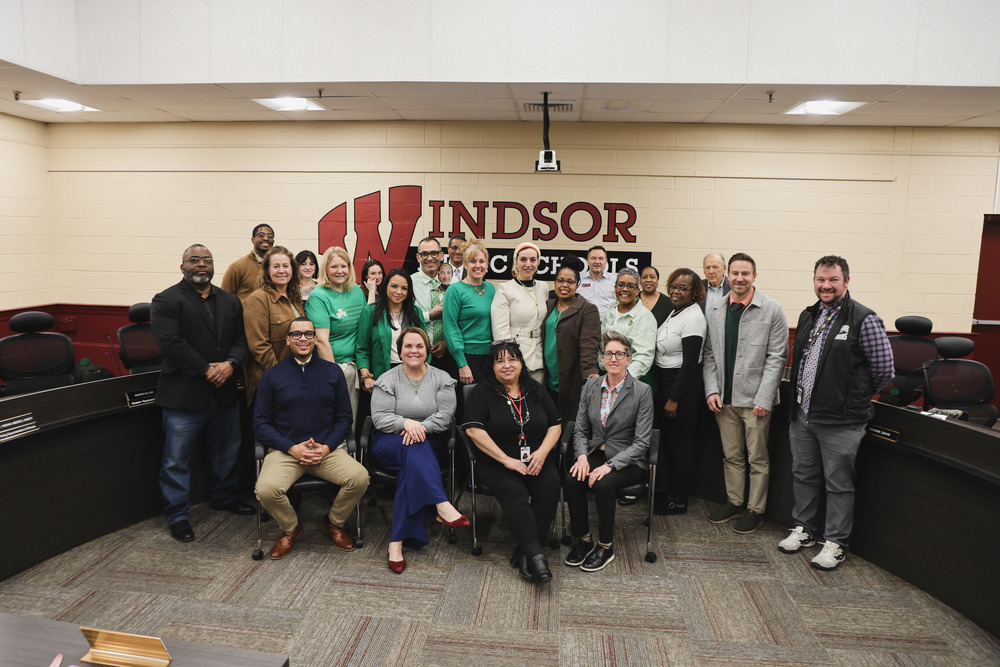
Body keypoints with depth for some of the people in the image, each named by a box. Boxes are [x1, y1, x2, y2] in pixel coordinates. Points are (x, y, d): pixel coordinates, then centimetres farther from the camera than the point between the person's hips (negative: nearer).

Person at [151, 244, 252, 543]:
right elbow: (171, 343, -17)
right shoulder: (167, 300, -7)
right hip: (184, 395, -5)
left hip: (225, 393, 6)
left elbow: (241, 339, 6)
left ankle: (224, 496, 40)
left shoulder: (230, 301, 11)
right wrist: (206, 370, -18)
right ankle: (177, 514, 19)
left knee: (227, 451, 20)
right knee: (177, 459, 5)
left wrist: (229, 364, -13)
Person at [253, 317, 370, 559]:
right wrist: (292, 448, -11)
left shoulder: (333, 372, 9)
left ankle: (334, 522, 8)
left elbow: (344, 417, 9)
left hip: (327, 448, 1)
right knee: (266, 490, -29)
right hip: (285, 450, 0)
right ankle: (291, 528, 7)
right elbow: (261, 423, 3)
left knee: (360, 477, -24)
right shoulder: (271, 376, 6)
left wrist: (327, 447, -8)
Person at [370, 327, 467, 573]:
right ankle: (442, 506, -43)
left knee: (412, 463, -32)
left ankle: (397, 541, -31)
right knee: (414, 449, -35)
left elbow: (446, 415, -5)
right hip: (389, 444, 0)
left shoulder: (442, 379, 6)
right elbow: (379, 418, -5)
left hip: (430, 444, 0)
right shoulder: (387, 380, 4)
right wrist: (406, 423, -23)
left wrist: (421, 427, -22)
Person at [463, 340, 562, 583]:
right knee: (513, 491, -32)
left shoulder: (536, 391, 15)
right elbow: (474, 430, -9)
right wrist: (507, 460, -14)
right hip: (496, 462, -3)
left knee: (550, 485, -26)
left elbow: (555, 425, 15)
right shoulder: (482, 393, 2)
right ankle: (535, 555, -31)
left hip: (536, 460, 3)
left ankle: (524, 552, -19)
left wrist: (542, 452, -5)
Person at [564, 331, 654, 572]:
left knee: (603, 484, -31)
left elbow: (641, 442, -11)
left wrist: (609, 465, -21)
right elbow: (580, 429, 9)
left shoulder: (642, 391, -8)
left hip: (627, 461, -3)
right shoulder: (590, 386, 5)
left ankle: (605, 547, -8)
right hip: (594, 454, 4)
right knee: (571, 480, -25)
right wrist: (582, 456, -11)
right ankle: (583, 540, -3)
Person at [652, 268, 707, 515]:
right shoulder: (675, 311, 11)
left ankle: (678, 501, 16)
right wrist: (664, 393, 13)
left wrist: (674, 399, -19)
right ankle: (666, 488, 34)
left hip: (684, 386, -9)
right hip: (666, 381, 9)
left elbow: (690, 363, -21)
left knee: (680, 442, 3)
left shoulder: (693, 317, -18)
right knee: (667, 438, 18)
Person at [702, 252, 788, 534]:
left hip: (755, 399, -4)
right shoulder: (714, 311, 7)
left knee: (757, 458, 7)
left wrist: (764, 398, -12)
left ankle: (755, 509, 22)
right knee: (731, 455, 15)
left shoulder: (772, 310, -5)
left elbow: (777, 357, -7)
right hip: (724, 399, 4)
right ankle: (734, 502, 31)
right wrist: (712, 389, -1)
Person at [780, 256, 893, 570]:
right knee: (803, 475, 17)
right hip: (802, 414, 7)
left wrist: (856, 397, 5)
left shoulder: (864, 319, -11)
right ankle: (805, 529, 34)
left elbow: (884, 369, -6)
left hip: (840, 420, -6)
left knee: (838, 483, 6)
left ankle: (836, 542, 21)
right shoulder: (808, 316, 10)